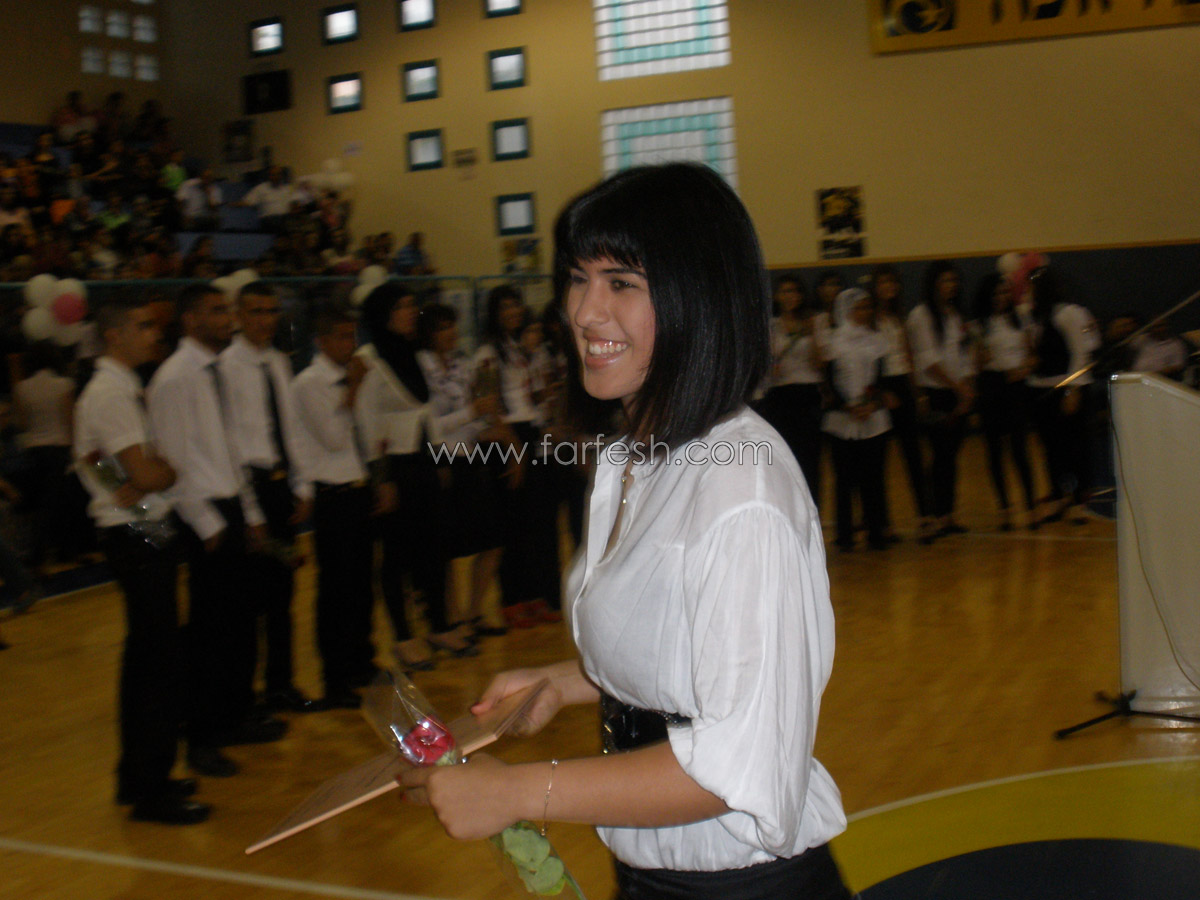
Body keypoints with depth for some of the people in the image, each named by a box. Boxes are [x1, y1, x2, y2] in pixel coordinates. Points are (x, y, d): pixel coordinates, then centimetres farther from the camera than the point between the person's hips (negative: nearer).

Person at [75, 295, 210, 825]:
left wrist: (151, 475, -13)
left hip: (148, 535, 10)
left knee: (145, 658, 16)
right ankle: (151, 791, 2)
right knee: (159, 662, -6)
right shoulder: (109, 394, -14)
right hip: (135, 537, -10)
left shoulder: (126, 389, 15)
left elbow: (152, 469, 7)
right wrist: (170, 467, -2)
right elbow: (149, 475, -22)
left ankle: (137, 777, 27)